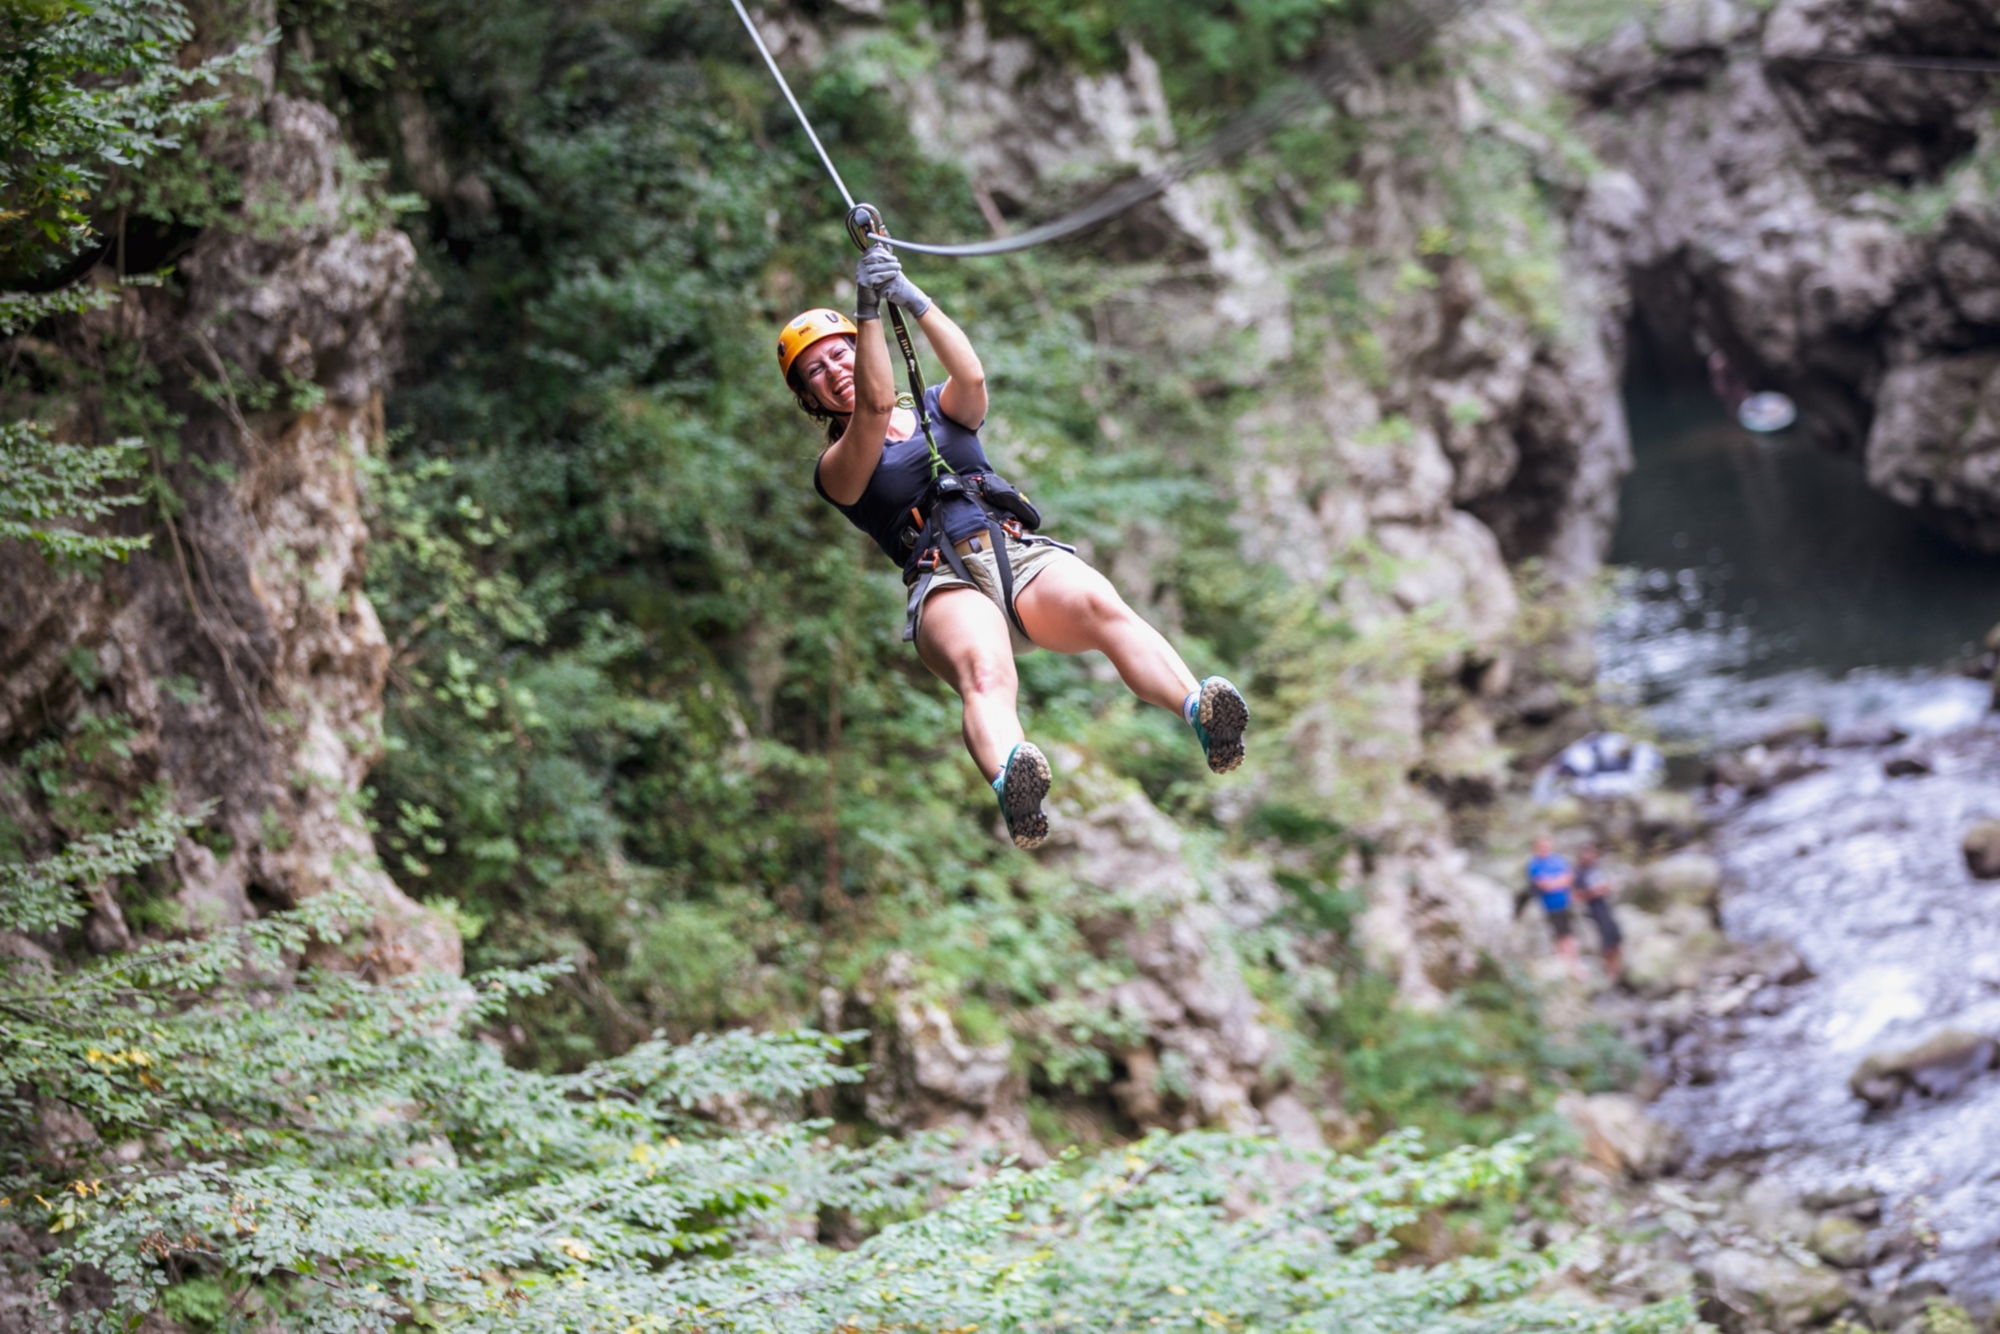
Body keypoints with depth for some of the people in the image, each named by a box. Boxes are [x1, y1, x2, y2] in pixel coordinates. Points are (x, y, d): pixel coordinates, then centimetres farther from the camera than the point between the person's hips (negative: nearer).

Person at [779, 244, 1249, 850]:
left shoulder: (939, 409, 29)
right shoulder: (836, 469, 17)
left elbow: (971, 377, 4)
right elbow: (875, 408, -5)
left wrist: (914, 298, -5)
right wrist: (868, 309, -12)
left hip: (1024, 555, 3)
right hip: (947, 583, -3)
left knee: (1101, 606, -33)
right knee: (984, 673, -39)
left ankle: (1198, 710, -58)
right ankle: (1011, 782, -72)